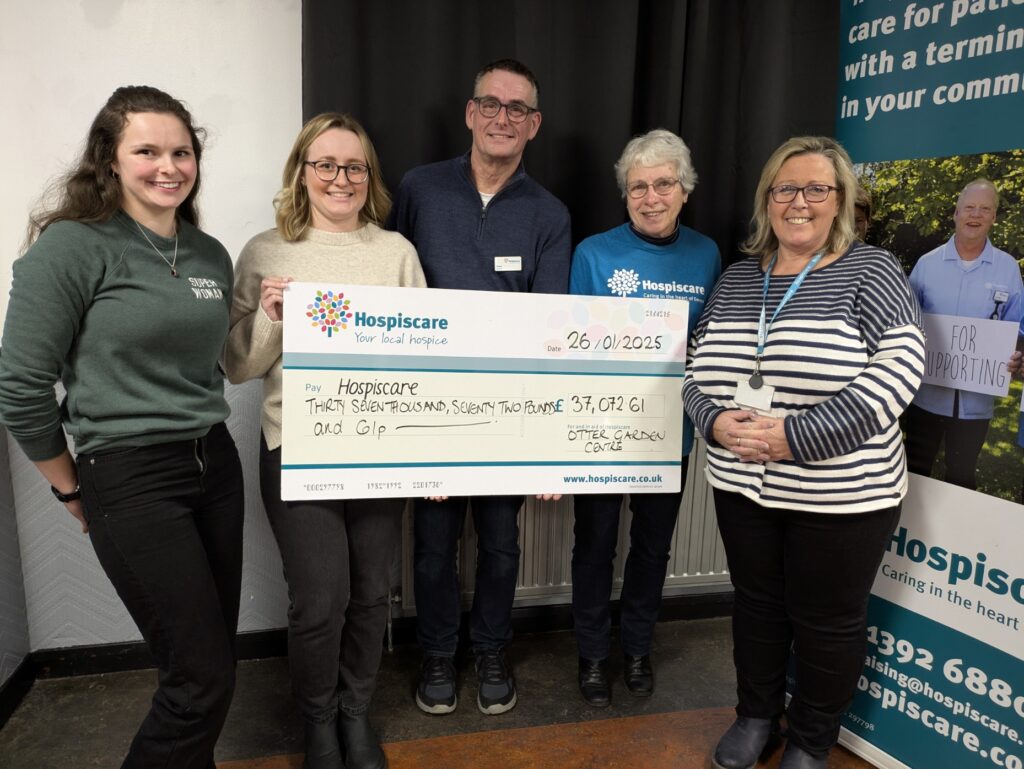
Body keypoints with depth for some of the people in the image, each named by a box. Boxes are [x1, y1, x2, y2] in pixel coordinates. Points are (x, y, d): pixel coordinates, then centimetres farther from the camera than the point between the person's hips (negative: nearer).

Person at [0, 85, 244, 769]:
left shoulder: (211, 254, 9)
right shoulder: (72, 245, -10)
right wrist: (71, 488, -1)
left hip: (215, 465, 6)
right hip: (131, 480, -6)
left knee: (213, 657, 15)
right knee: (204, 678, -2)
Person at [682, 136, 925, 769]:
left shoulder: (871, 271, -7)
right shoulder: (738, 278, 7)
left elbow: (898, 368, -18)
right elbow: (699, 372, 7)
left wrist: (796, 437, -24)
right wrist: (717, 422, -15)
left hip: (843, 496, -4)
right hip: (743, 486, 4)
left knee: (828, 621, 12)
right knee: (757, 603, 19)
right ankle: (756, 716, 42)